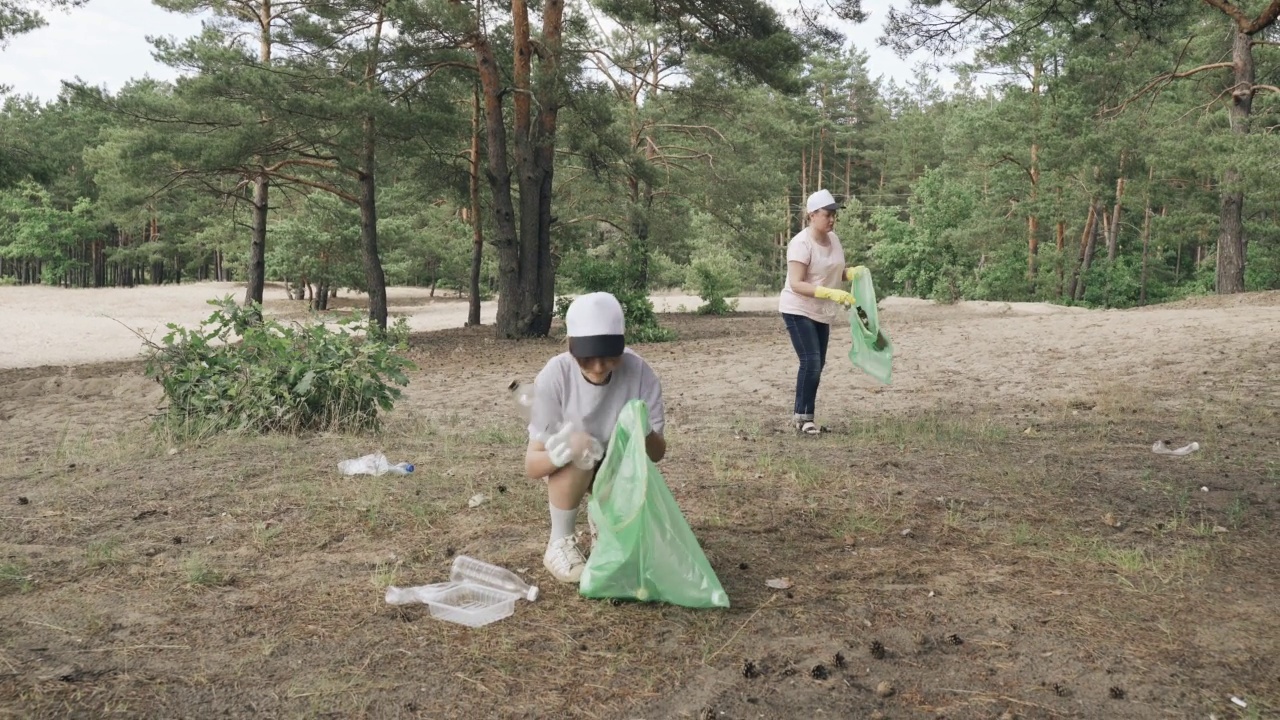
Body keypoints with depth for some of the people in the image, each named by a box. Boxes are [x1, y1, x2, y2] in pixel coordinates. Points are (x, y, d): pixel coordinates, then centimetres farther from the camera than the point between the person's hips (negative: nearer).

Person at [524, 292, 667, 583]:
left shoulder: (640, 373, -28)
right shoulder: (555, 376, -31)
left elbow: (658, 453, -19)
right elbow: (531, 464, -29)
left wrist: (644, 433, -43)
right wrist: (562, 452, -52)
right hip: (569, 469, -2)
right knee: (577, 452, -35)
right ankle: (559, 544, -11)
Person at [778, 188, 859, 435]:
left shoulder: (833, 239, 4)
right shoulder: (801, 243, -20)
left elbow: (837, 272, 15)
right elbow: (796, 284, -26)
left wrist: (854, 272, -8)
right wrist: (831, 293, -34)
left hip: (821, 313, 8)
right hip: (798, 311, -8)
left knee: (818, 364, 9)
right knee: (810, 362, -14)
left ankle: (802, 414, 18)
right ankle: (803, 415, -2)